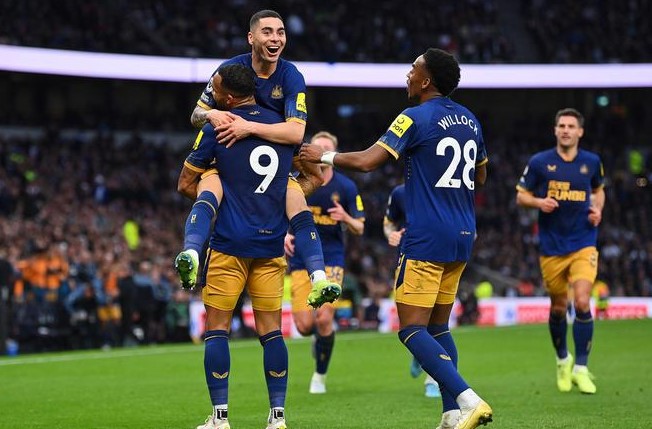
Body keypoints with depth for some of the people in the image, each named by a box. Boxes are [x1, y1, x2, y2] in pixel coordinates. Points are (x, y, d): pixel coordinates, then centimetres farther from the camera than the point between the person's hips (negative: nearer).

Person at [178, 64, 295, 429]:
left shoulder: (217, 127, -6)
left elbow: (186, 184, 3)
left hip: (229, 244, -4)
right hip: (271, 243, 4)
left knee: (217, 328, 2)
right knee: (271, 329, 7)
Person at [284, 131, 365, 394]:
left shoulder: (346, 187, -3)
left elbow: (359, 229, 3)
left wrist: (346, 218, -20)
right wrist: (284, 234, -13)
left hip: (331, 259, -1)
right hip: (301, 260, 1)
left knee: (324, 320, -15)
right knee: (305, 327, -8)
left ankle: (320, 375, 9)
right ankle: (321, 335, 32)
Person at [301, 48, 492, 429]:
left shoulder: (416, 118, -10)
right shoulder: (470, 120, 13)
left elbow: (367, 161, -17)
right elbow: (480, 175, 26)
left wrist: (324, 156, -2)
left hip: (427, 239, -8)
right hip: (463, 239, 8)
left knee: (412, 329, -7)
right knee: (438, 327, 15)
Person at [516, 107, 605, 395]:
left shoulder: (591, 162, 3)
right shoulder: (539, 162, -2)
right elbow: (521, 197, 5)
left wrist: (597, 209, 1)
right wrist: (539, 202, -16)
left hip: (583, 244, 0)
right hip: (552, 247, 0)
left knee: (582, 303, -15)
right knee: (558, 308, 8)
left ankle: (581, 368, -5)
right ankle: (563, 360, 33)